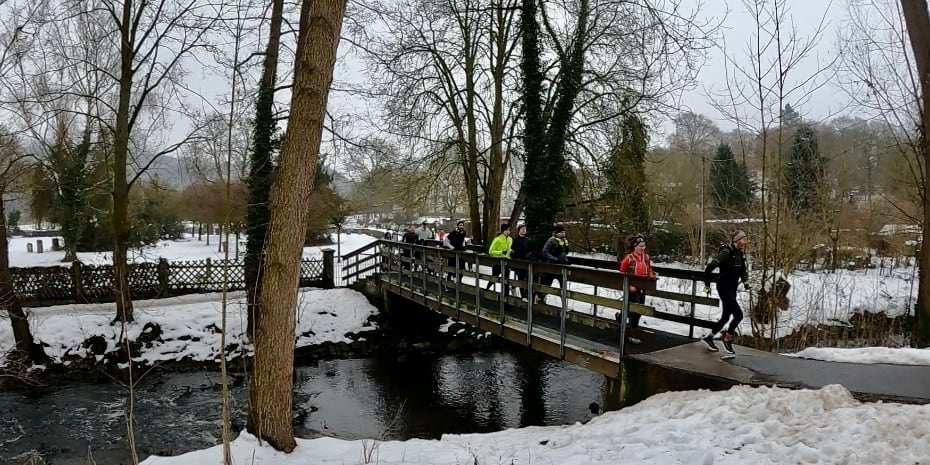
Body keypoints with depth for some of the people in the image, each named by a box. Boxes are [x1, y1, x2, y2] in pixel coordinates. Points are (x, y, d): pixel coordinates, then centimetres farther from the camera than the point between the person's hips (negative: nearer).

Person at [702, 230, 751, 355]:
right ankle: (727, 339, 5)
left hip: (732, 289, 9)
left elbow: (743, 269, 26)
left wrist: (745, 281, 10)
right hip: (724, 288, -9)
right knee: (738, 314, -14)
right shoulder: (726, 252, -18)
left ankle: (709, 337, 29)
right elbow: (710, 267, -20)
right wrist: (707, 285, -17)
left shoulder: (740, 253, 8)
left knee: (726, 316, 14)